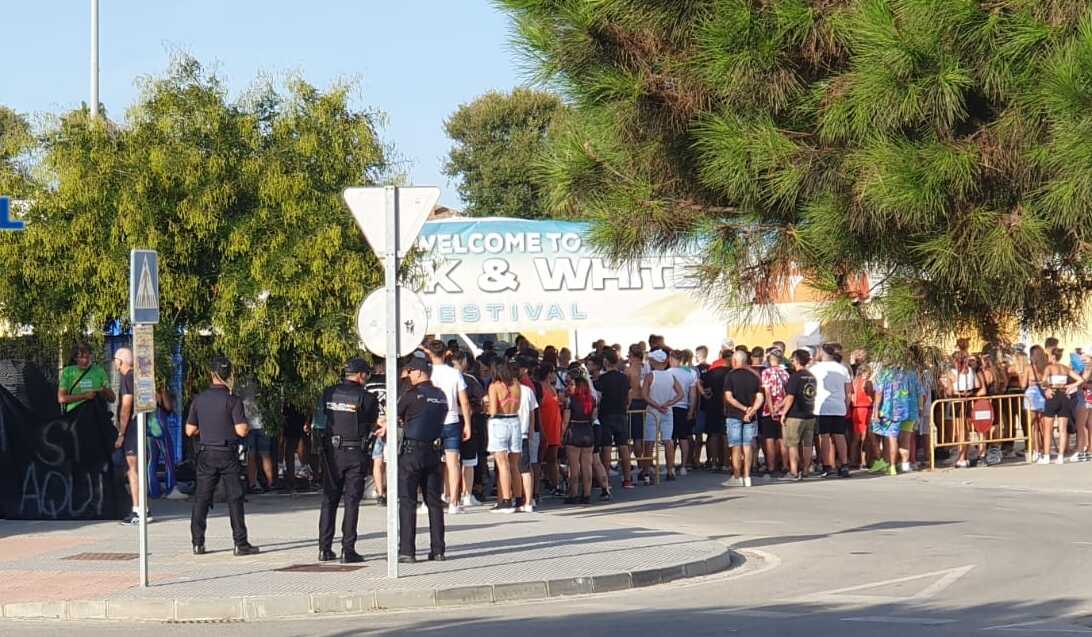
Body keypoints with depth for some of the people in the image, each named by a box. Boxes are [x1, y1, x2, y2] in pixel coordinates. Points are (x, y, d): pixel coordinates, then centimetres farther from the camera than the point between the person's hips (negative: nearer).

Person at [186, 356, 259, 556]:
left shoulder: (199, 399, 2)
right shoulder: (232, 400, -10)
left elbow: (190, 430, 6)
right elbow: (241, 430, -15)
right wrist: (247, 426, 7)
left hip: (206, 454, 3)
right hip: (228, 454, -3)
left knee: (201, 498, 8)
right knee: (234, 498, 1)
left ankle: (197, 543, 7)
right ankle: (240, 543, -1)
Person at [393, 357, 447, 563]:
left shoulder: (413, 394, -10)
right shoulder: (441, 395, 8)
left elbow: (395, 419, 1)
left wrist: (385, 426, 24)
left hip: (411, 451, -6)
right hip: (434, 451, 6)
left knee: (407, 502, -2)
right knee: (434, 501, 10)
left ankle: (407, 551, -7)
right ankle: (438, 549, 8)